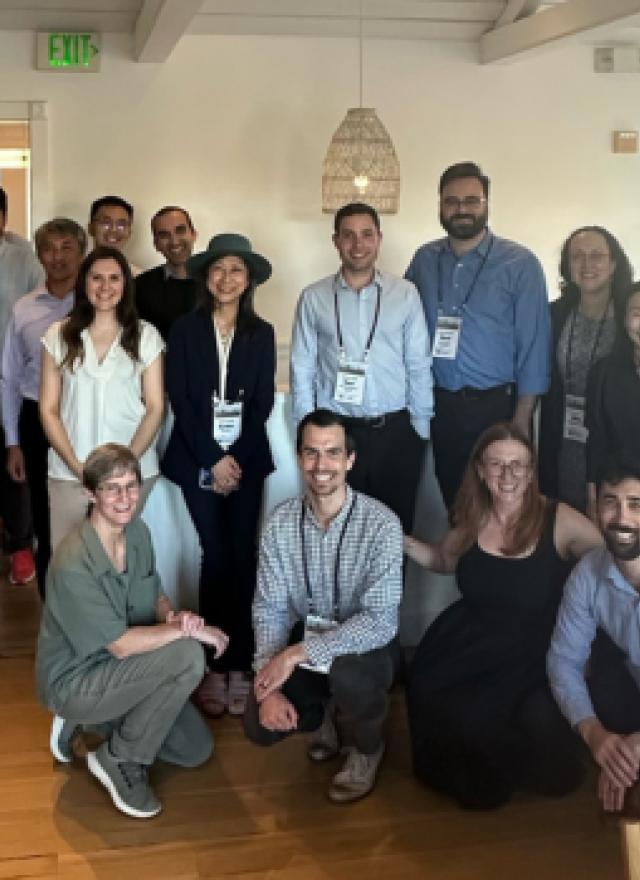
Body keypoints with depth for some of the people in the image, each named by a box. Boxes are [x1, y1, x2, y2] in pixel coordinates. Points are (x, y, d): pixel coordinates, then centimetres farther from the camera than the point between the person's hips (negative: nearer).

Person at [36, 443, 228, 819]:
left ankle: (92, 721, 19)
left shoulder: (138, 531, -5)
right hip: (75, 680, -8)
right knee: (188, 656, -28)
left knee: (197, 750, 7)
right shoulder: (74, 566, -30)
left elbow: (157, 597, 7)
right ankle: (120, 760, -8)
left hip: (118, 669, 8)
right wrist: (189, 630, -20)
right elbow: (121, 645, -26)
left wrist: (176, 617, -15)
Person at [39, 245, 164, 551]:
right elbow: (48, 409, 3)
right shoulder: (58, 335, 4)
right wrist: (78, 467, -7)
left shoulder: (146, 336, 2)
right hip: (69, 472, 1)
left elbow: (155, 408, 1)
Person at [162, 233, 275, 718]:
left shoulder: (262, 333, 6)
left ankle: (239, 665, 5)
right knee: (217, 556, -5)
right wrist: (213, 458, -11)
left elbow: (263, 402, 2)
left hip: (247, 458, 1)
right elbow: (179, 399, -3)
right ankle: (215, 665, 5)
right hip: (198, 458, -1)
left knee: (243, 557, -2)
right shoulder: (185, 330, 2)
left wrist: (236, 457, -9)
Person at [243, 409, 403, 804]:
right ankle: (329, 714, 18)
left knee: (347, 672, -36)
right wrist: (269, 686, -21)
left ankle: (367, 747, -1)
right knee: (261, 726, -16)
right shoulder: (281, 522, -10)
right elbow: (270, 609, -8)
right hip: (302, 643, 3)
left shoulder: (381, 523, -23)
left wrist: (298, 653, -32)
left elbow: (381, 622, -28)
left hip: (364, 647, -3)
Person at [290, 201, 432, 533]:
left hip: (395, 431, 0)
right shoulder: (313, 298, 0)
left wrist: (420, 427, 3)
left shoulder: (405, 294, 1)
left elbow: (419, 365, 3)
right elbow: (302, 369, 2)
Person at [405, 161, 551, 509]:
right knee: (453, 497, 15)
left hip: (496, 406, -3)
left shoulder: (520, 264, -7)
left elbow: (534, 344, -7)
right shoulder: (424, 259, 4)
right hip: (440, 405, 3)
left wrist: (521, 419, -10)